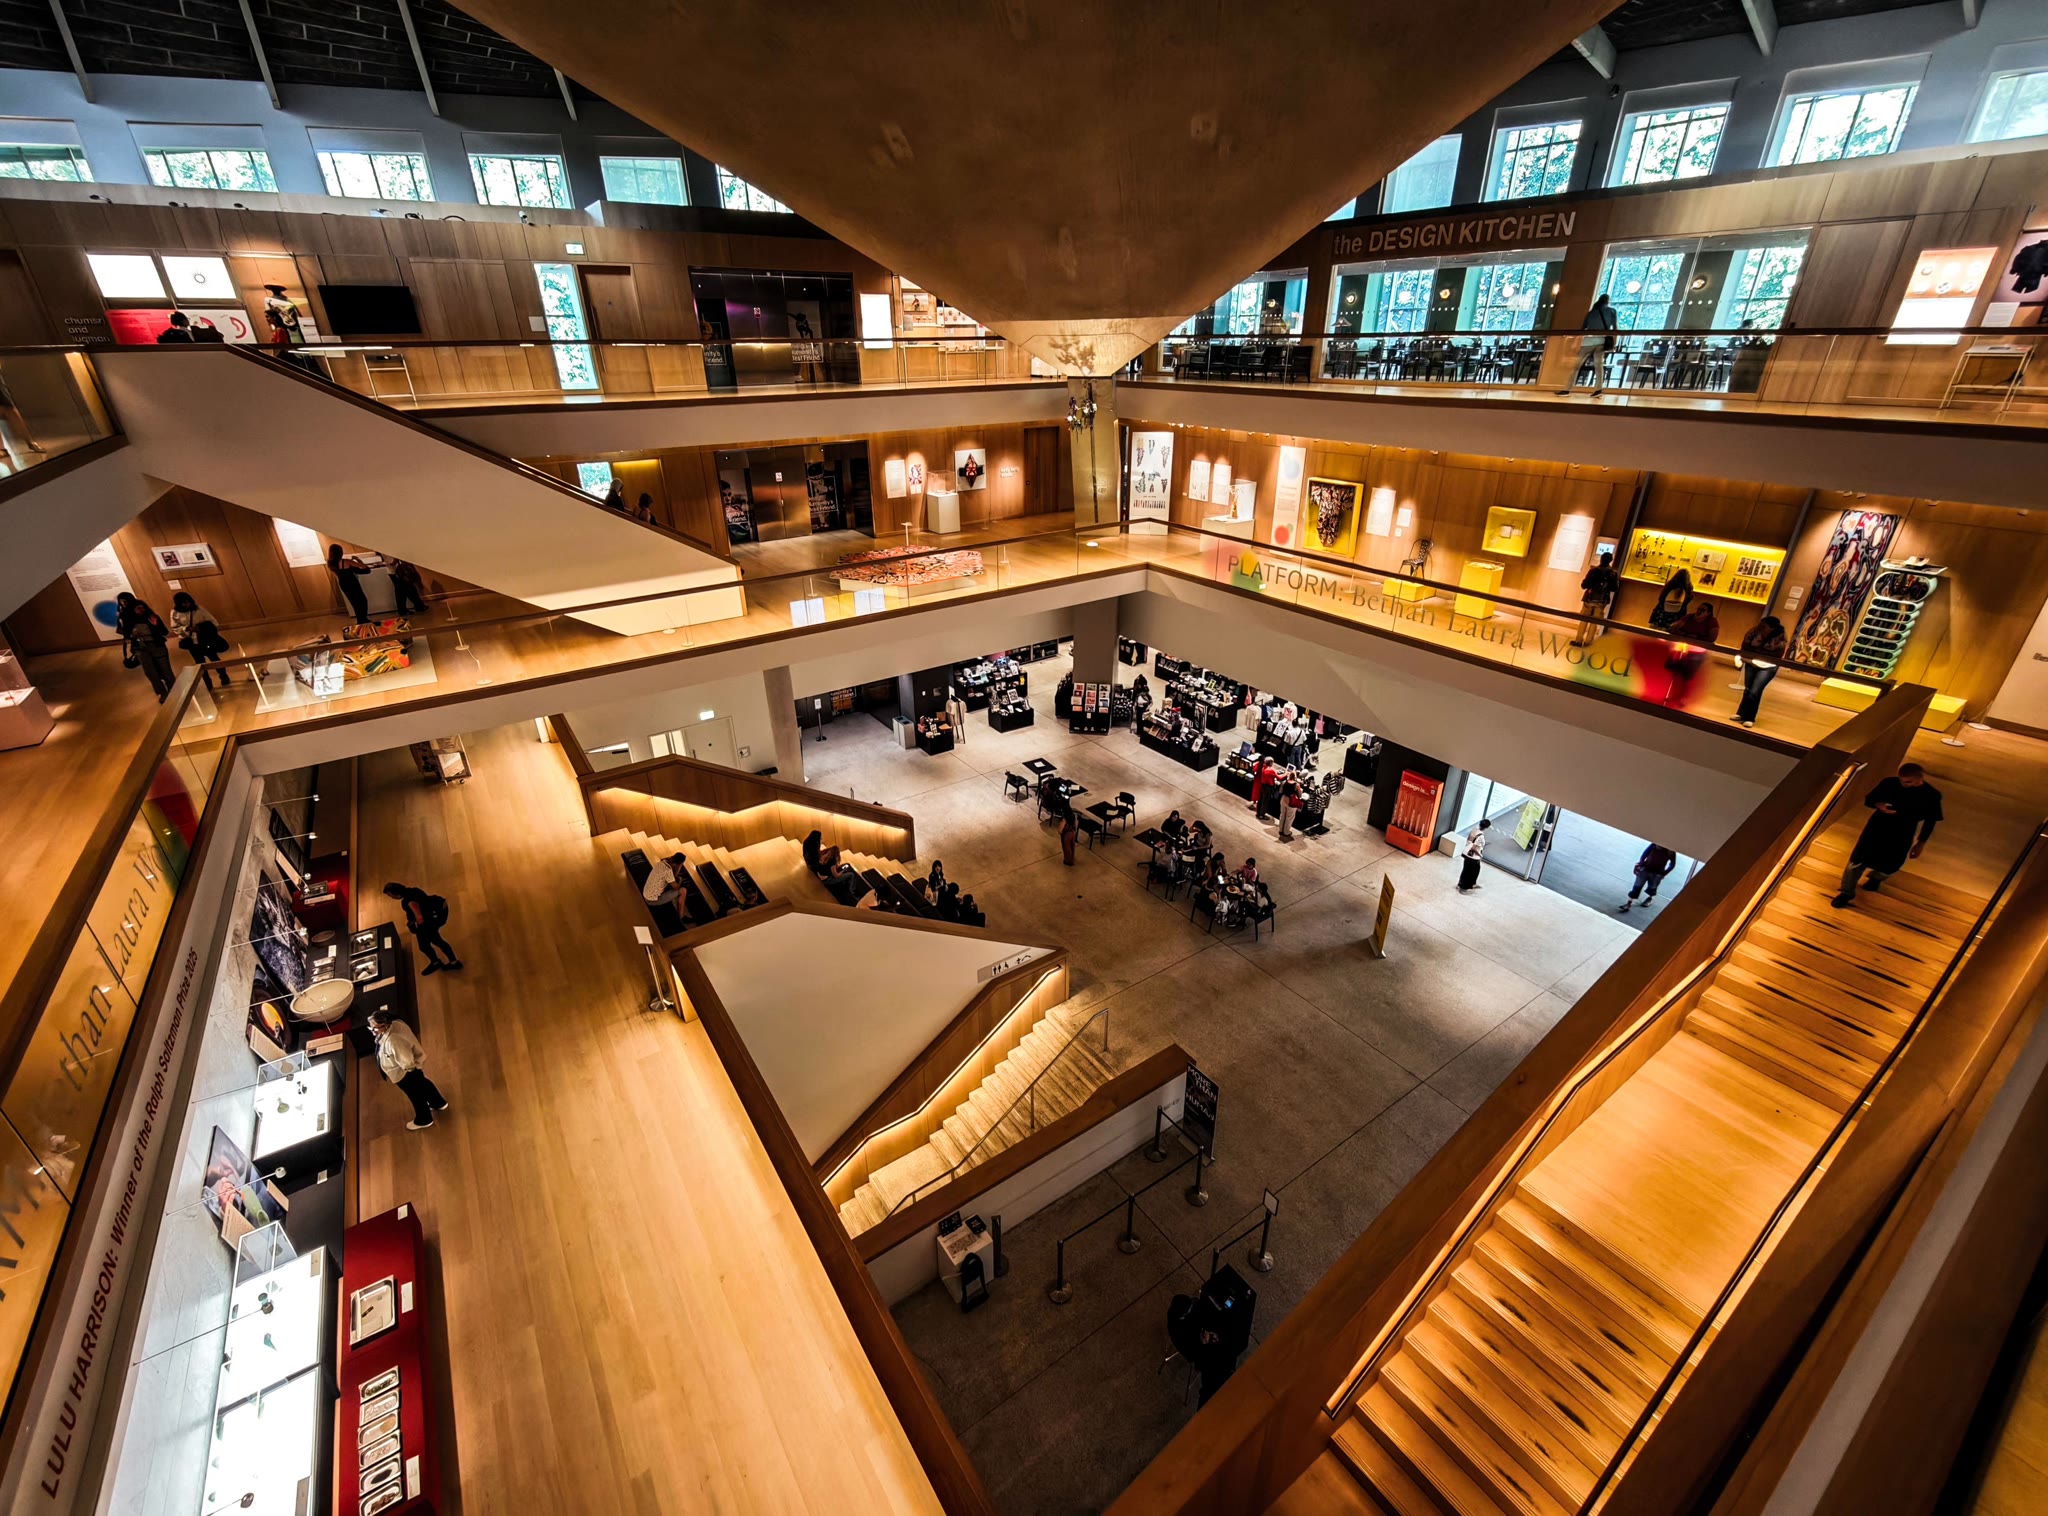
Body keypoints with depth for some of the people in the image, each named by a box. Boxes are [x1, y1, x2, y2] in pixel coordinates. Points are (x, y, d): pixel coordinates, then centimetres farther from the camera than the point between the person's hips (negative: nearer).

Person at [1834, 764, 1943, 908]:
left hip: (1901, 836, 0)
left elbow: (1931, 821, -2)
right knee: (1857, 860, 1)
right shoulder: (1888, 783, -13)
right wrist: (1878, 805, -24)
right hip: (1877, 827, 0)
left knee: (1889, 866, 14)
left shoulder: (1931, 795, -14)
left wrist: (1920, 843, 1)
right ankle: (1847, 893, 16)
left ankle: (1874, 877, 50)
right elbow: (1868, 799, 0)